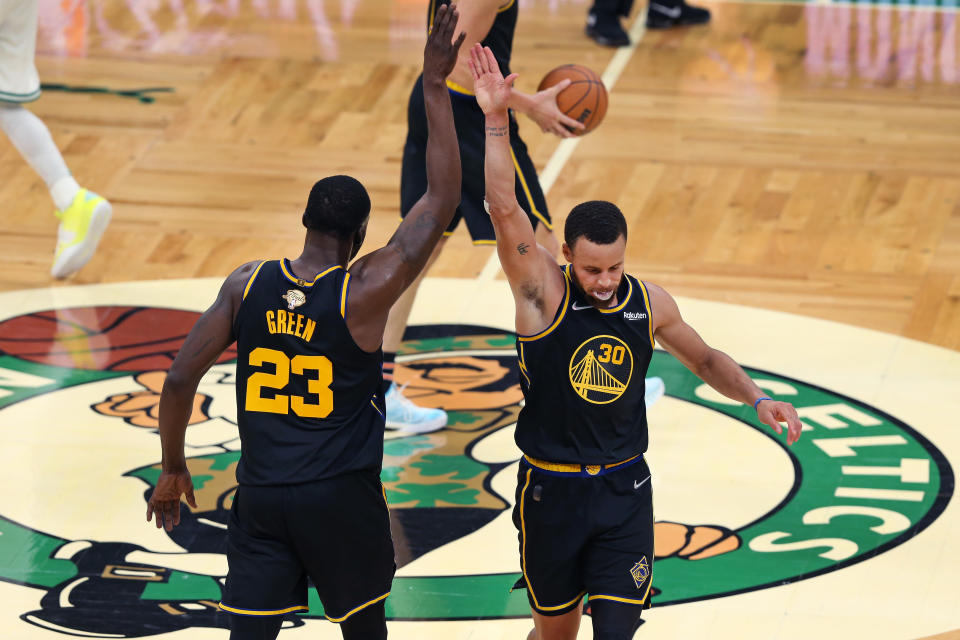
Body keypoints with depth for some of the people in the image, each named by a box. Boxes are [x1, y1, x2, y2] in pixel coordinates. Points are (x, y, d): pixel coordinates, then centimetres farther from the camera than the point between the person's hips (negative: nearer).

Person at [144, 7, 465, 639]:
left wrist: (173, 470, 12)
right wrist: (435, 90, -7)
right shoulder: (365, 291, -13)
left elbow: (179, 381, -2)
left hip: (261, 494, 3)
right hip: (342, 497, -2)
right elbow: (441, 203, -9)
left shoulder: (247, 284, -3)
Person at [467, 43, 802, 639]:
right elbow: (505, 210, -27)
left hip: (625, 495, 2)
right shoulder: (544, 293, -13)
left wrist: (756, 398, 1)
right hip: (551, 493, -2)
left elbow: (705, 359, 17)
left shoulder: (649, 303, -2)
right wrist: (496, 121, -38)